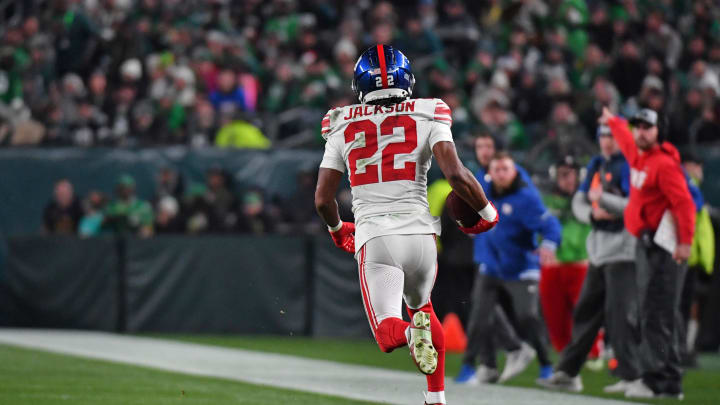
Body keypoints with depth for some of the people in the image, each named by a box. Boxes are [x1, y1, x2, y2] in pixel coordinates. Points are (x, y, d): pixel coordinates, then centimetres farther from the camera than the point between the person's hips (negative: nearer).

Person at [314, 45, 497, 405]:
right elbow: (455, 175, -11)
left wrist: (337, 230, 30)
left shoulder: (343, 127, 7)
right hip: (420, 233, 1)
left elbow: (323, 198, 9)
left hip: (374, 238, -1)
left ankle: (411, 333, -36)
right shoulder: (427, 117, 1)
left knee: (388, 335, -1)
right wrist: (487, 212, 6)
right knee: (421, 306, 28)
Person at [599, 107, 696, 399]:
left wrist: (686, 242, -28)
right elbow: (626, 139, 39)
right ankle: (670, 382, 11)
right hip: (645, 244, 10)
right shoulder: (638, 156, 14)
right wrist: (613, 121, 58)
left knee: (657, 314, -14)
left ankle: (656, 380, -17)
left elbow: (684, 203, -20)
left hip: (664, 248, -10)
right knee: (653, 313, 8)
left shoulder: (664, 164, -14)